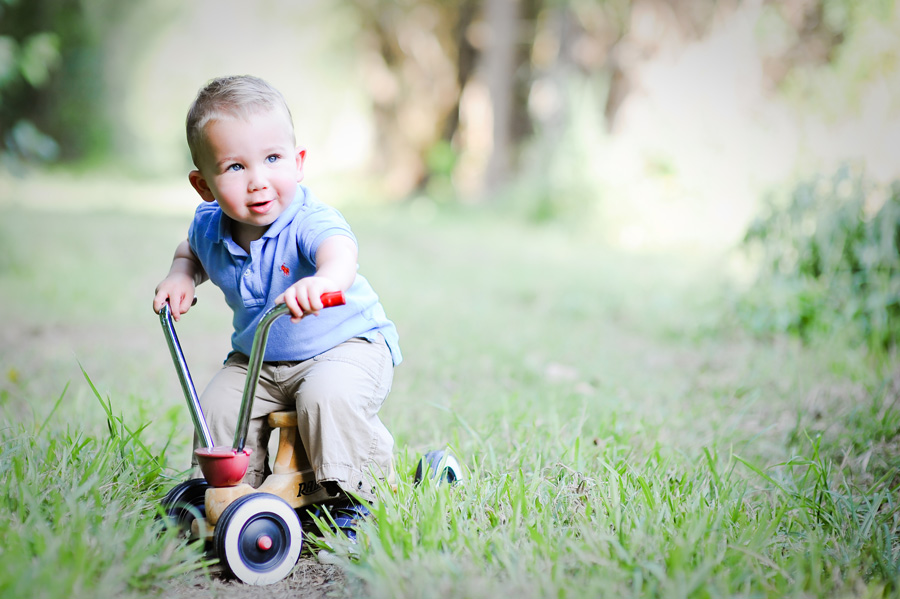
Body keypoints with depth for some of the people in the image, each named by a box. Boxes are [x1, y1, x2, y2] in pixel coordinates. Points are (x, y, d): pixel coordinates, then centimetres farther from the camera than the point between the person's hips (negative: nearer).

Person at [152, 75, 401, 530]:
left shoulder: (308, 220, -27)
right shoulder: (210, 226, -7)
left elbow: (338, 248, -52)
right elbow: (191, 248, 20)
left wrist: (327, 279, -76)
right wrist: (181, 275, -3)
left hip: (345, 343, -6)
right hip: (256, 360, 6)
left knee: (327, 395, -33)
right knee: (218, 408, -14)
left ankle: (349, 495, -12)